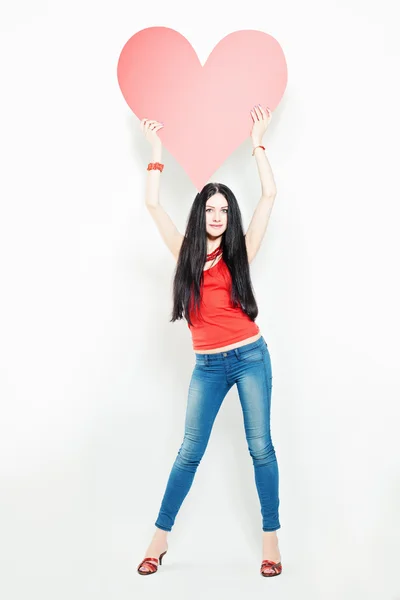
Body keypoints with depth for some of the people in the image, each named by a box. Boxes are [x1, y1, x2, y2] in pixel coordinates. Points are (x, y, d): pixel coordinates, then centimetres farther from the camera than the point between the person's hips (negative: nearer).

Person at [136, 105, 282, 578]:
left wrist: (256, 141, 3)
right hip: (208, 365, 1)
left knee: (260, 447, 4)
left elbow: (269, 195, -2)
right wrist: (156, 148, 6)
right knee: (190, 452, 5)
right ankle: (160, 537, 18)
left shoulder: (240, 252, 1)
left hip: (250, 356, -1)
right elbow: (152, 203, 2)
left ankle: (270, 538, 18)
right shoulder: (186, 253, 5)